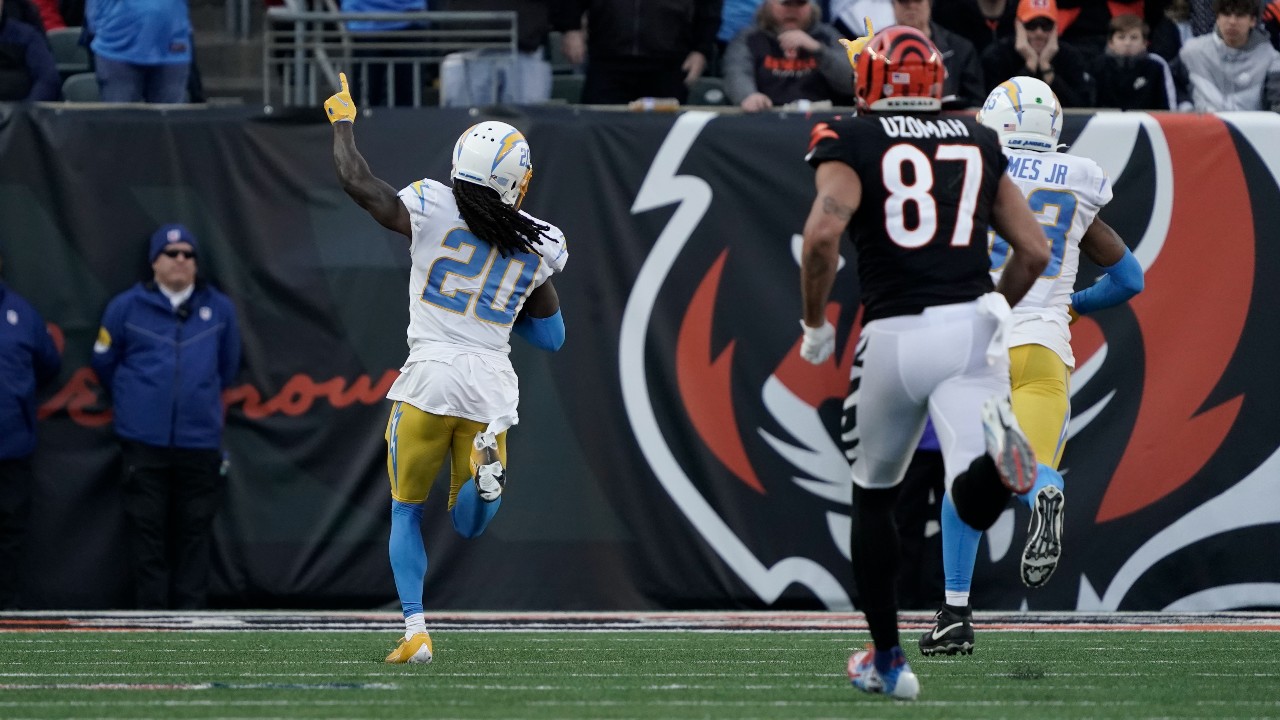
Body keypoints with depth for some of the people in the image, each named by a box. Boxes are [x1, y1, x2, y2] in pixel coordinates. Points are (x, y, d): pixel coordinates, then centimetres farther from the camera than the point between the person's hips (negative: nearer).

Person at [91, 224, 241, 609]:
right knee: (148, 529, 0)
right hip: (145, 442, -1)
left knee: (195, 530, 3)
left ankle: (191, 612, 7)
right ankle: (152, 611, 4)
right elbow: (104, 363, 12)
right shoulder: (127, 307, 1)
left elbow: (227, 367, 20)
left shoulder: (219, 309, 7)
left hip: (200, 442, 1)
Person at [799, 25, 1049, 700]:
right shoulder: (978, 142, 16)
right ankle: (996, 446, -47)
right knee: (975, 502, -12)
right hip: (973, 325, 1)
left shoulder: (851, 140, 4)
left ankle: (886, 658, 26)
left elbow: (823, 232, -13)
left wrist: (814, 323, 1)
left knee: (873, 497, 20)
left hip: (895, 335, -1)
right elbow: (1034, 251, 14)